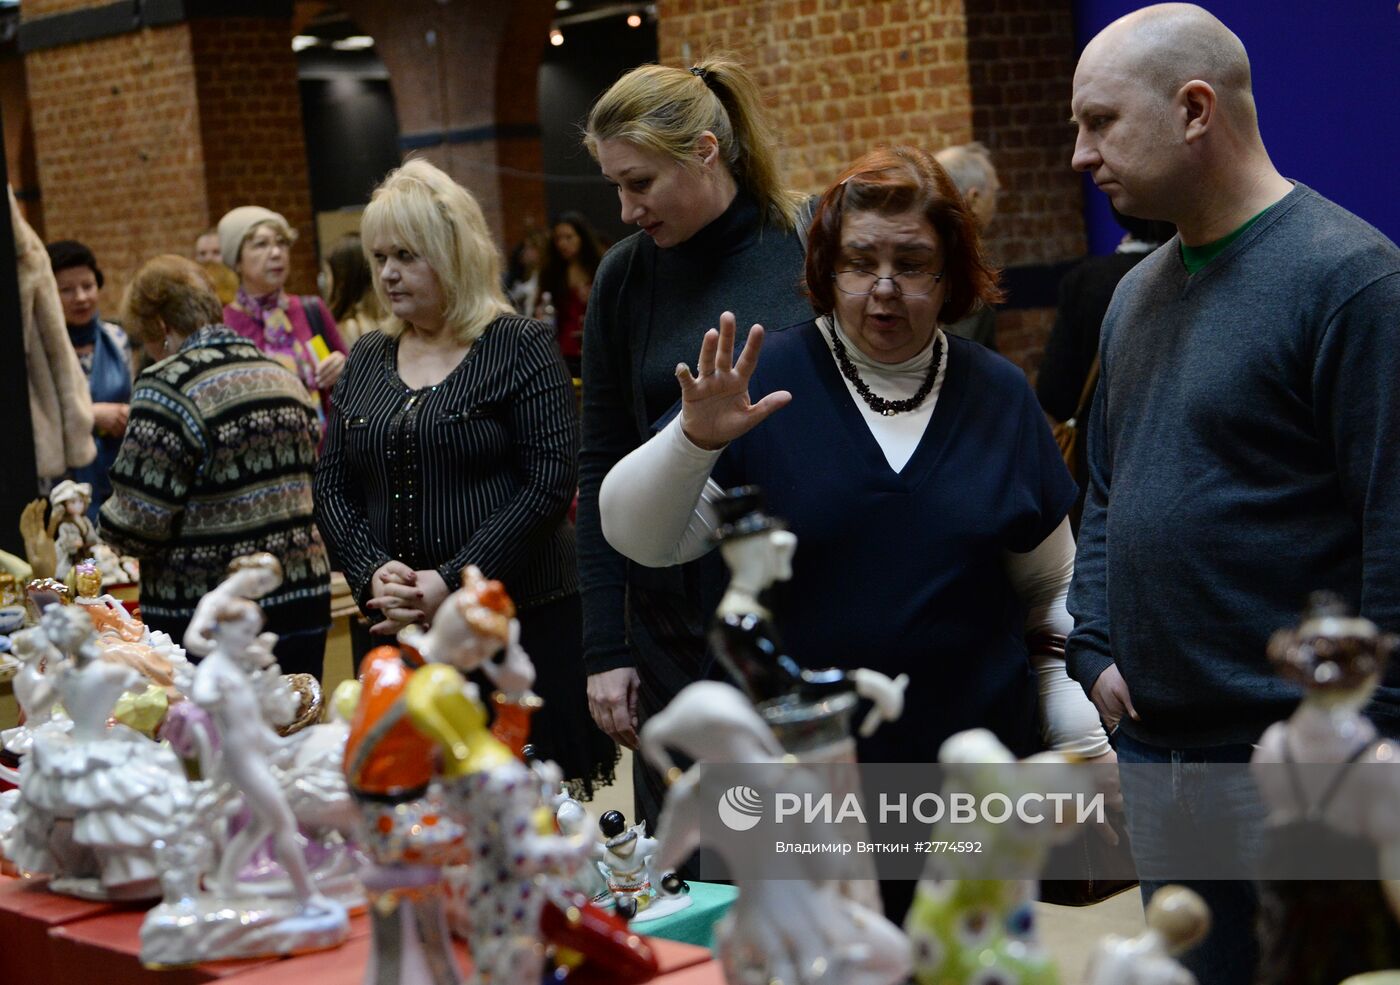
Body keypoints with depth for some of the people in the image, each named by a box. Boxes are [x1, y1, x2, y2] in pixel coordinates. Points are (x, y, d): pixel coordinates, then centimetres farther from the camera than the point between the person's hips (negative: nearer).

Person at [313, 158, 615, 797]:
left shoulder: (521, 348, -3)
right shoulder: (366, 361, 13)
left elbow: (550, 484, -11)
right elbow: (331, 487, 11)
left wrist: (455, 582, -17)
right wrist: (371, 571, -8)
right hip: (394, 628, 4)